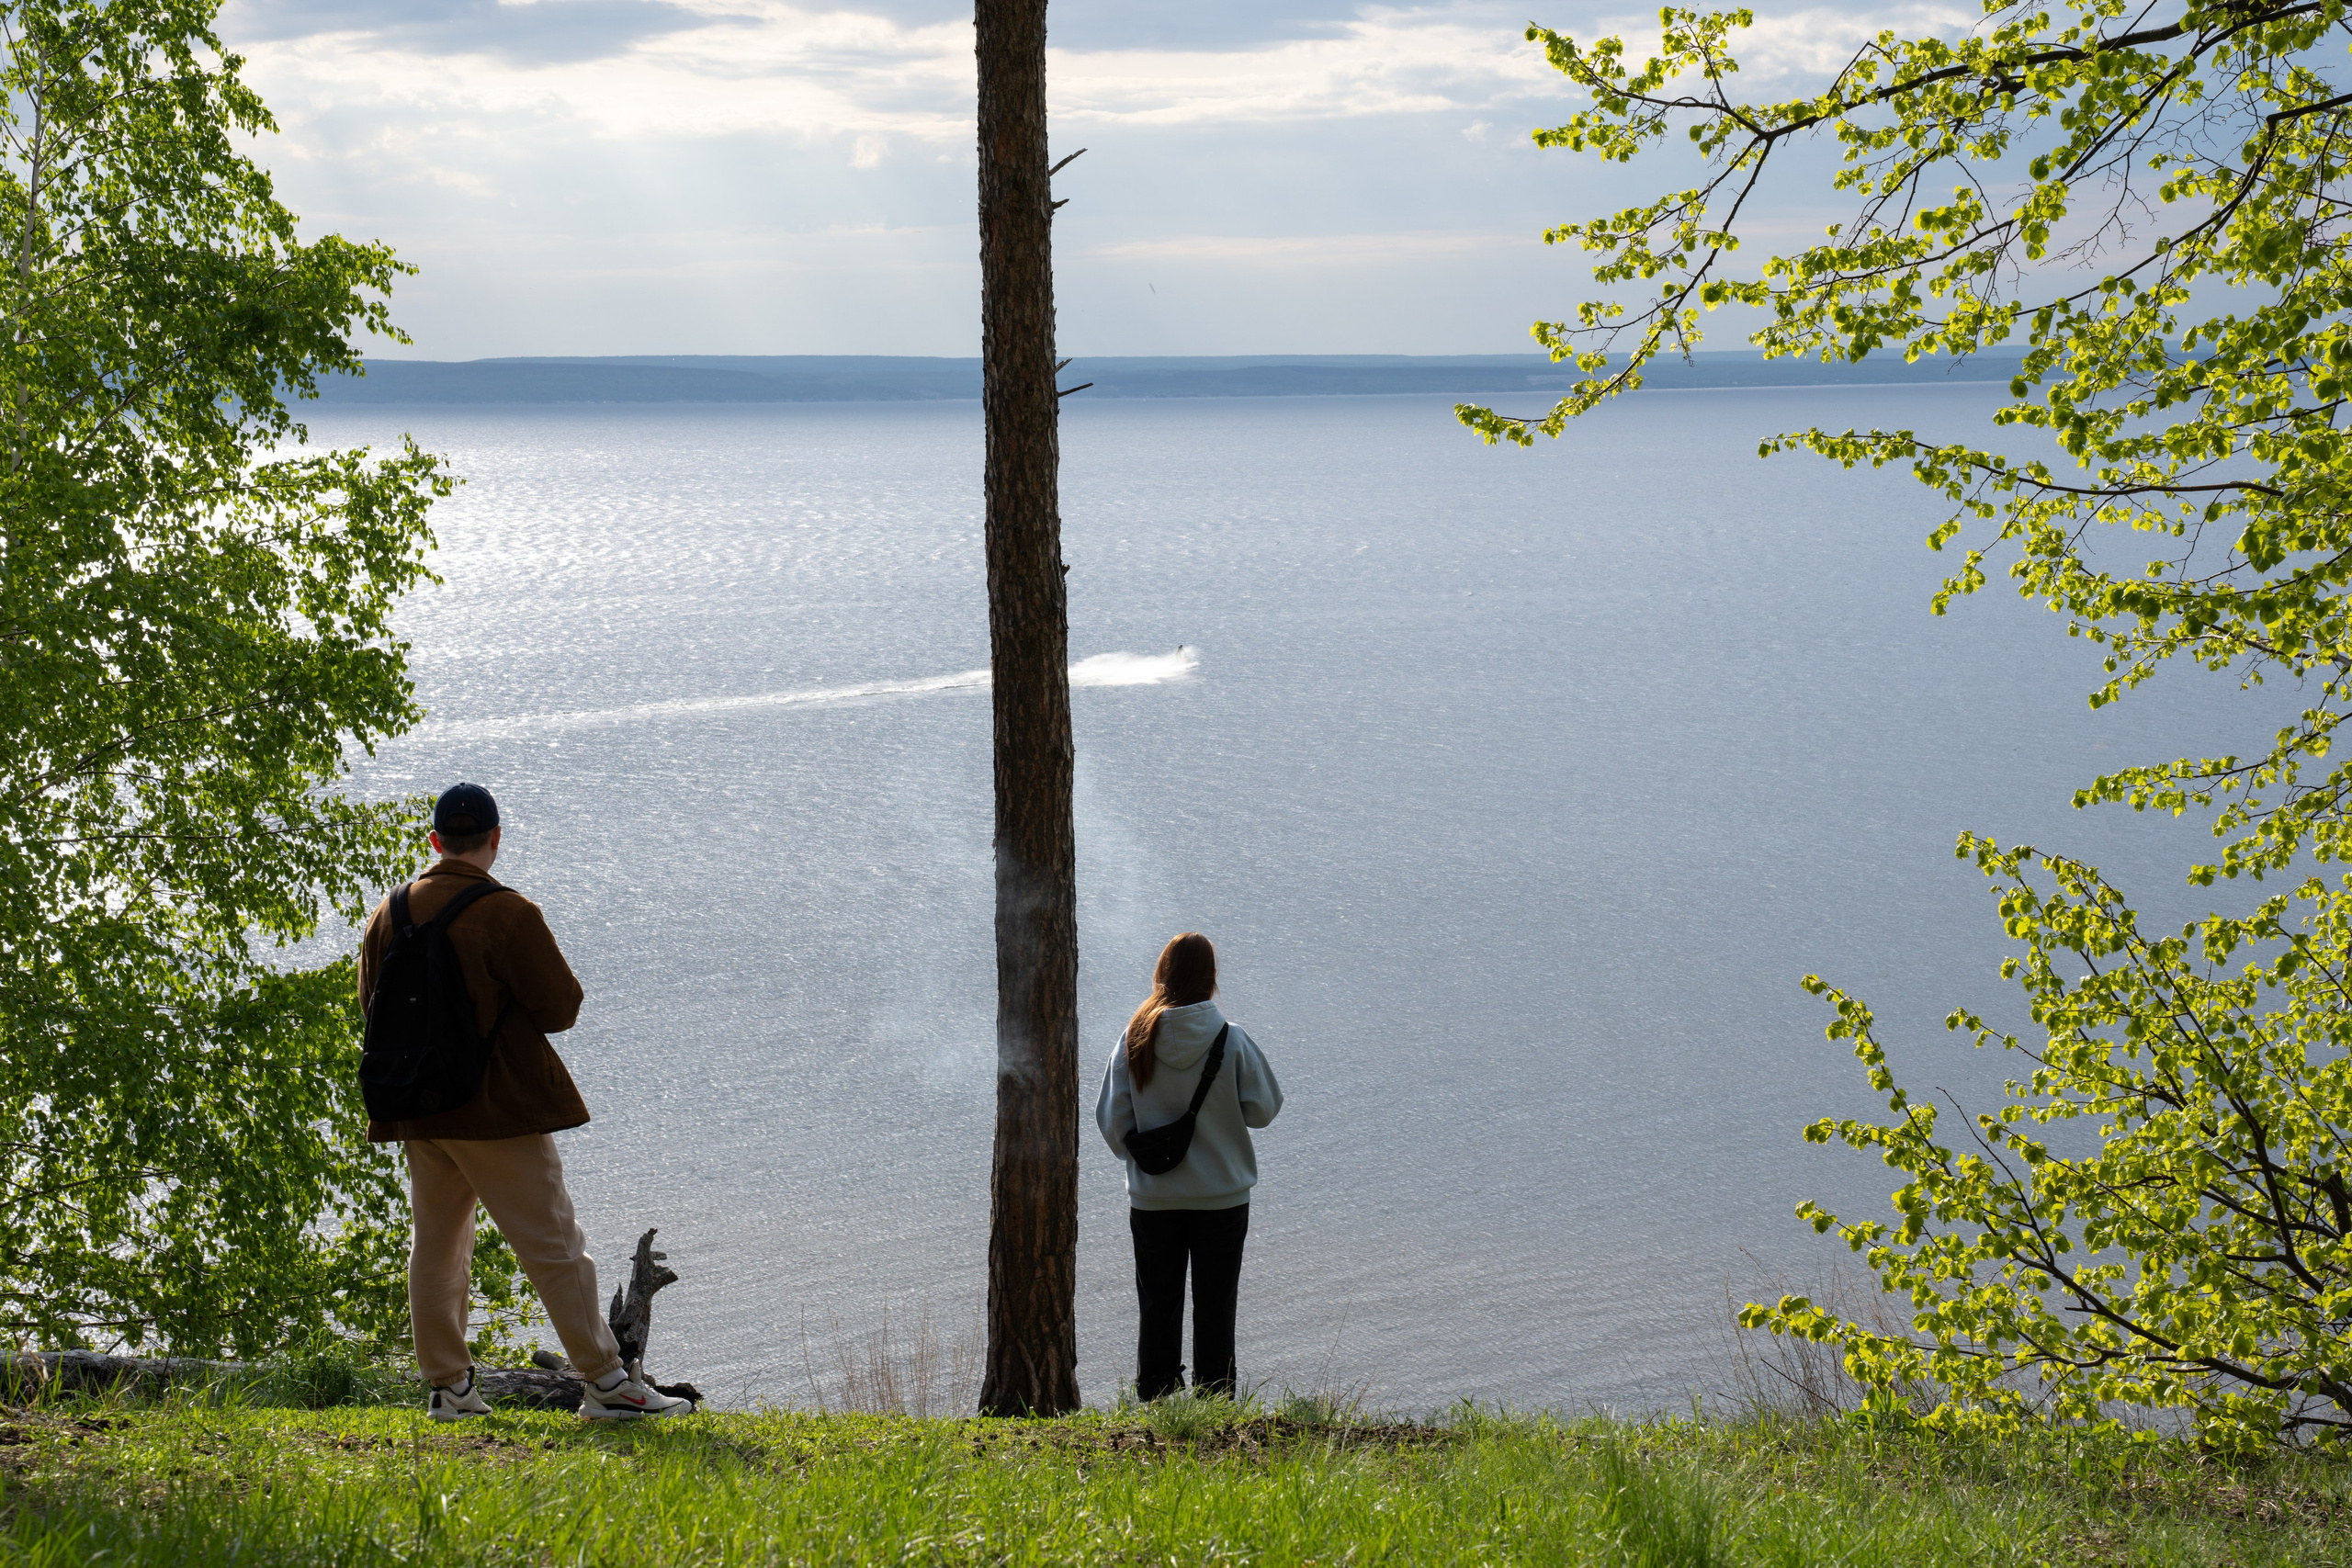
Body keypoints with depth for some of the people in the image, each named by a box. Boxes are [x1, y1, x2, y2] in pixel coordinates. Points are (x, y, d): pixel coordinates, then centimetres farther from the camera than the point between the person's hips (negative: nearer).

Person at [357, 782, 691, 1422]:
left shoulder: (388, 914, 4)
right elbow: (562, 1008, -11)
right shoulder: (508, 914, -14)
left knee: (436, 1244, 15)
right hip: (498, 1106, -6)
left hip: (415, 1108, 6)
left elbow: (372, 1005, 15)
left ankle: (448, 1386, 16)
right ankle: (607, 1382, -2)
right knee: (553, 1245, -3)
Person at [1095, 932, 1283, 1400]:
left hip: (1152, 1199, 1)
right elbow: (1264, 1109, -4)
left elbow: (1112, 1122, -3)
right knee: (1215, 1309, 8)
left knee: (1157, 1310, 10)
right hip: (1222, 1196, -1)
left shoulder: (1135, 1040, -8)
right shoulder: (1231, 1042, -12)